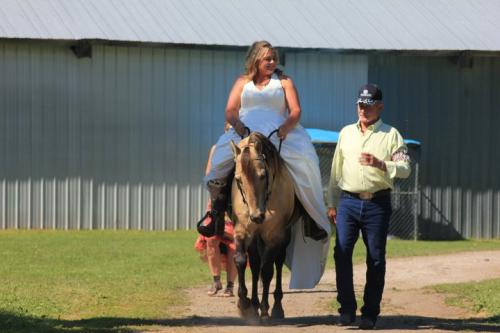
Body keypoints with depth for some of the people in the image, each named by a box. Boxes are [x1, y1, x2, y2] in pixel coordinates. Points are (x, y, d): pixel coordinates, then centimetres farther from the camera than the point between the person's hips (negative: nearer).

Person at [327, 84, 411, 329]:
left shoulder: (391, 135, 4)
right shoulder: (346, 133, 14)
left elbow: (405, 169, -4)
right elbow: (336, 170, 17)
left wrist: (380, 164, -21)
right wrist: (332, 204, 13)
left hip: (378, 204, -2)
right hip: (348, 201, 2)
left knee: (376, 258, 0)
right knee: (342, 251, -10)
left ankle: (370, 313, 7)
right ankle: (347, 308, -5)